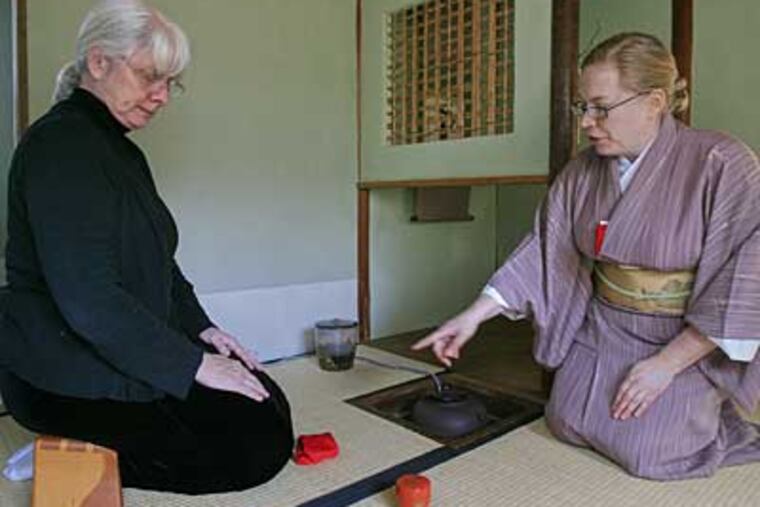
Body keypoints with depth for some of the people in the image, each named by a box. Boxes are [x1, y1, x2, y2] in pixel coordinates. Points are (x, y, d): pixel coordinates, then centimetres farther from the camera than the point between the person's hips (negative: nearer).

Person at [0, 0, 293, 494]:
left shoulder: (123, 152, 16)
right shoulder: (60, 144, -16)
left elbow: (158, 264, 18)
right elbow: (88, 298, -25)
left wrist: (201, 328, 5)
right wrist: (193, 364, -20)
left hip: (130, 354, 10)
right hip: (71, 375, -10)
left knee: (270, 409, 1)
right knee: (257, 446, -15)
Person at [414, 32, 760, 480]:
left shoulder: (722, 164, -18)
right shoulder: (584, 171, -3)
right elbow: (544, 251, -4)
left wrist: (667, 363, -18)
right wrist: (474, 315, -11)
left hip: (684, 345, -4)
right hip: (599, 335, 5)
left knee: (647, 455, -14)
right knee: (570, 425, -1)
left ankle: (713, 421, 20)